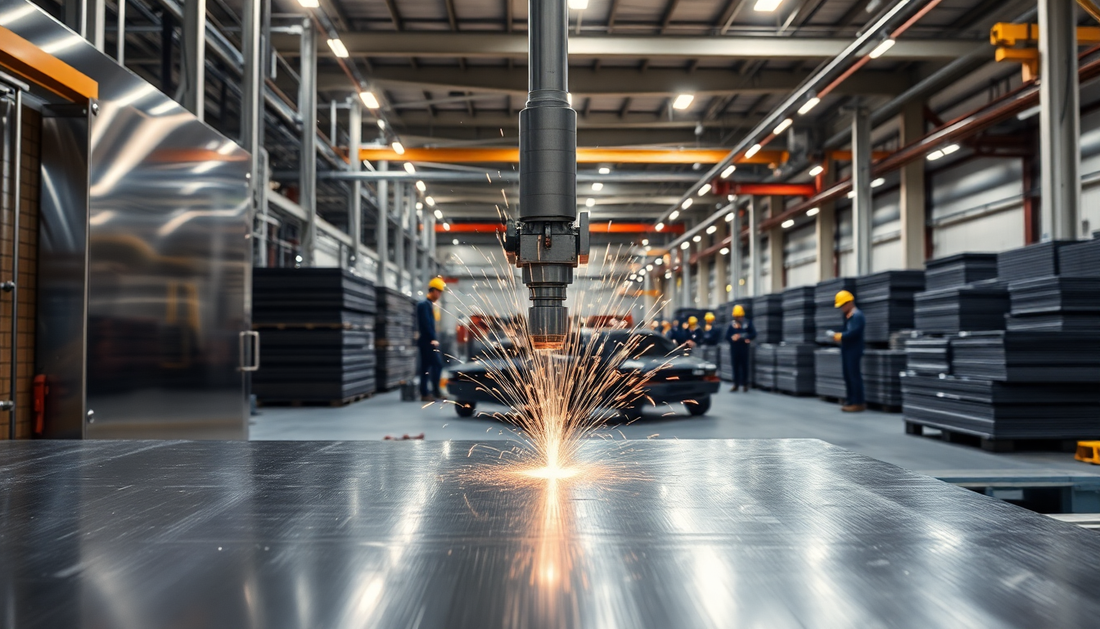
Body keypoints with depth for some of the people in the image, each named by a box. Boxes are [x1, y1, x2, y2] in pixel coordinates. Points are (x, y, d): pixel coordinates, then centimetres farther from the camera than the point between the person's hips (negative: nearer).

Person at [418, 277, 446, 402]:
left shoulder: (429, 304, 19)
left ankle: (425, 394, 10)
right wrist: (433, 339, -19)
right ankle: (436, 391, -9)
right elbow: (425, 324, -19)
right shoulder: (424, 305, -11)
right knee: (437, 364, -11)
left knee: (426, 367, 8)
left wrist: (434, 339, 14)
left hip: (429, 341, 10)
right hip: (427, 341, -10)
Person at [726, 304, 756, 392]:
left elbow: (753, 334, -4)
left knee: (744, 366, 2)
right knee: (735, 366, 4)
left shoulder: (748, 323, 2)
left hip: (744, 348, -2)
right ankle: (736, 384, 8)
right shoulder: (731, 324, 7)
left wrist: (740, 336, -13)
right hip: (734, 348, 2)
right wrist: (733, 338, -17)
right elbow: (727, 336, 4)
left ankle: (745, 384, 9)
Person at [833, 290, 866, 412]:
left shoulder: (857, 315, -14)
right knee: (848, 376, 12)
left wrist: (840, 336, -13)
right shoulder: (847, 316, 16)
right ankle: (850, 401, 18)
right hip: (847, 350, 10)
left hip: (854, 351, -10)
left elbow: (854, 333, -23)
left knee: (854, 376, -8)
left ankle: (858, 403, -5)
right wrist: (838, 335, 0)